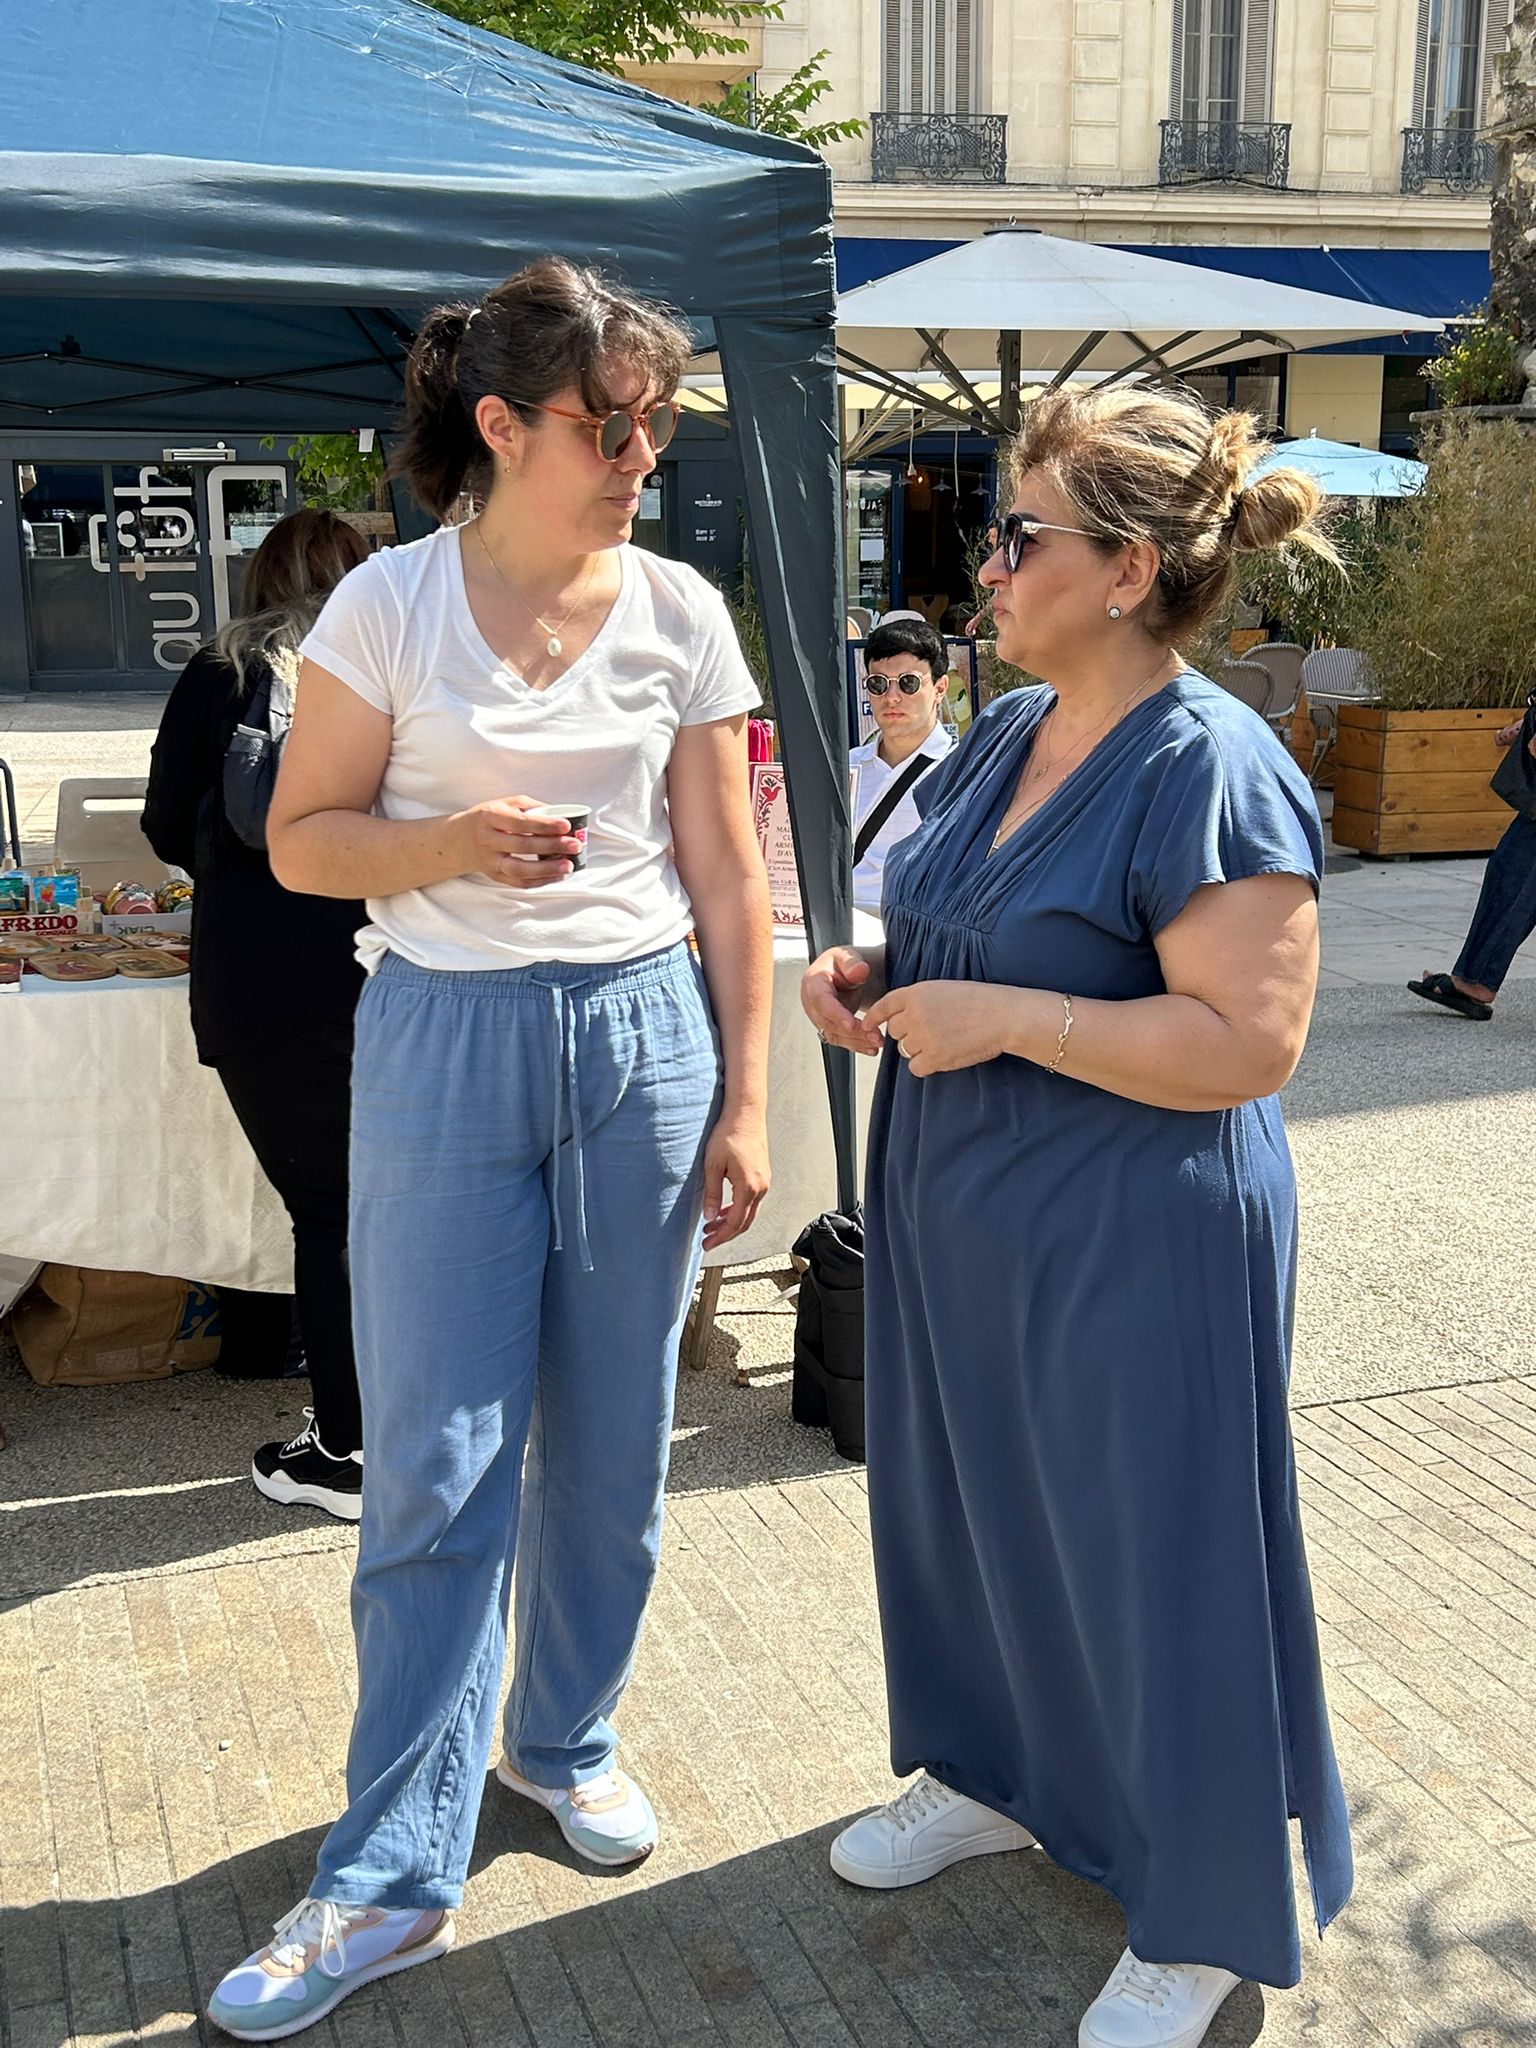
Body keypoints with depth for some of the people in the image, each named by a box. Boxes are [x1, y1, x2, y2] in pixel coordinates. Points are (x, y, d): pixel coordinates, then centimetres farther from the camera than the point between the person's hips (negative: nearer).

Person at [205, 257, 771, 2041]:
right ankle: (392, 1875, 13)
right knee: (435, 1466, 0)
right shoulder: (390, 604, -3)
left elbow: (727, 878, 5)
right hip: (443, 1039, -2)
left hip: (640, 1036, 2)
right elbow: (300, 840, 1)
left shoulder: (680, 612, 2)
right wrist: (451, 844, -18)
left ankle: (563, 1736, 36)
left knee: (608, 1444, 11)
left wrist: (743, 1102, 3)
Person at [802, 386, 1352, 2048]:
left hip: (1133, 1242, -8)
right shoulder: (1003, 734, 6)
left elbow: (1248, 1043, -25)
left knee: (1154, 1561, 6)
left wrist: (1006, 1019, -25)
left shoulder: (1211, 769, -20)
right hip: (959, 1218, 8)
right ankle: (992, 1775, 46)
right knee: (973, 1505, 21)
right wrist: (874, 979, 0)